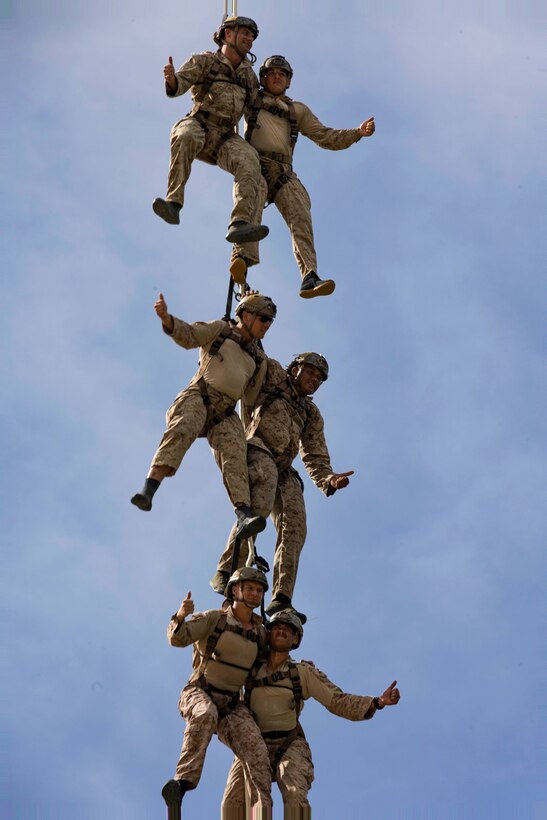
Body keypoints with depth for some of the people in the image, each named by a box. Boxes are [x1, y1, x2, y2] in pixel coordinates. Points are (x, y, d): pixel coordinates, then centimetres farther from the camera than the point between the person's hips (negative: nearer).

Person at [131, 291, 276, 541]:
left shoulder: (259, 358, 29)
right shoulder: (221, 329, 18)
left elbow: (252, 397, 32)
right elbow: (187, 335, 2)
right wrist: (166, 318, -15)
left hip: (224, 414, 4)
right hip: (198, 397, -4)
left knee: (234, 452, -23)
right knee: (182, 431, -34)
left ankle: (244, 515, -44)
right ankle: (148, 490, -50)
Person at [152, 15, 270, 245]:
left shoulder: (249, 75, 22)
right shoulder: (204, 61, 7)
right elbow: (178, 86, -9)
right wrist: (171, 78, -31)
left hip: (225, 137, 4)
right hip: (197, 125, -4)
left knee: (249, 161, -28)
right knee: (186, 137, -40)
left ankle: (240, 224, -45)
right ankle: (173, 204, -48)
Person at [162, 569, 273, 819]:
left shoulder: (259, 632, 11)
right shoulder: (214, 619, -4)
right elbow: (178, 637, -20)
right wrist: (181, 616, -39)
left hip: (230, 705, 5)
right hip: (198, 695, -4)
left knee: (255, 748, -21)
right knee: (206, 714, -41)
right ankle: (183, 782, -49)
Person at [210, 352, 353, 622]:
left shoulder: (312, 415, 28)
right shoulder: (272, 375, 18)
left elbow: (315, 459, 19)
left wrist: (329, 480, -1)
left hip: (283, 470, 6)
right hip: (256, 450, -6)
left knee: (294, 526, -16)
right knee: (260, 502, -35)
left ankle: (281, 598, -26)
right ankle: (225, 572, -36)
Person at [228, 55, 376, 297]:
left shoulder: (298, 111, 30)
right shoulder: (251, 99, 26)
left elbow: (326, 137, 24)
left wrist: (358, 132, 11)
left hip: (283, 173, 2)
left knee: (300, 214, -24)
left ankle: (309, 278, -39)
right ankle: (243, 257, -57)